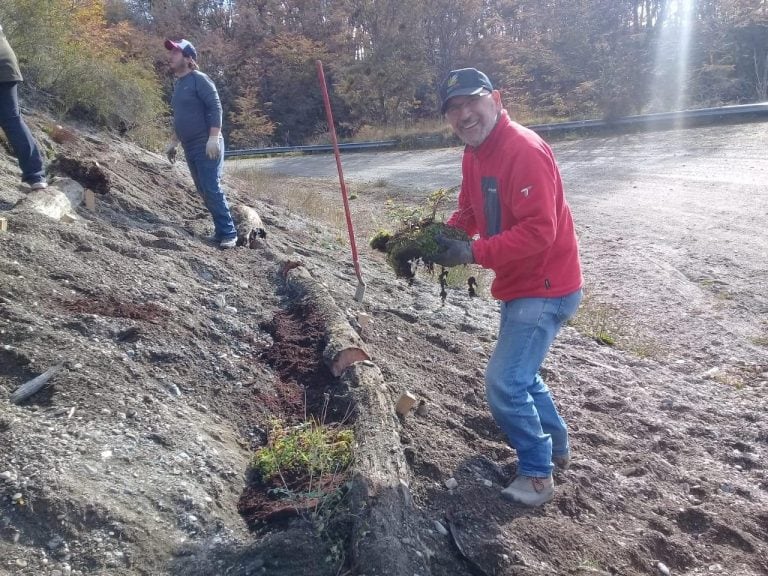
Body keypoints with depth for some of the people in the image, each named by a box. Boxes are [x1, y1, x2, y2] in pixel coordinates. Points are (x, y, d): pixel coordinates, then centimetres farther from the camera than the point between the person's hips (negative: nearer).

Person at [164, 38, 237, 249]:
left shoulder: (199, 79, -9)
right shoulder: (179, 84, 18)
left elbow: (215, 107, -17)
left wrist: (213, 138, -25)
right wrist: (174, 142, 26)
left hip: (206, 146, -9)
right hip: (190, 148, 9)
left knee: (212, 189, -12)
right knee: (204, 191, 9)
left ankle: (228, 234, -6)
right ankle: (221, 230, 15)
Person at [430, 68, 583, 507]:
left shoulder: (525, 151, -24)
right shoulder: (474, 155, 5)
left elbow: (538, 232, -30)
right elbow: (468, 213, 12)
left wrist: (473, 253, -31)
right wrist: (440, 238, -7)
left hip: (547, 289, -10)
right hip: (518, 285, 10)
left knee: (505, 382, -10)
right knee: (520, 373, 22)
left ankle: (537, 473, 12)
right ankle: (557, 447, 43)